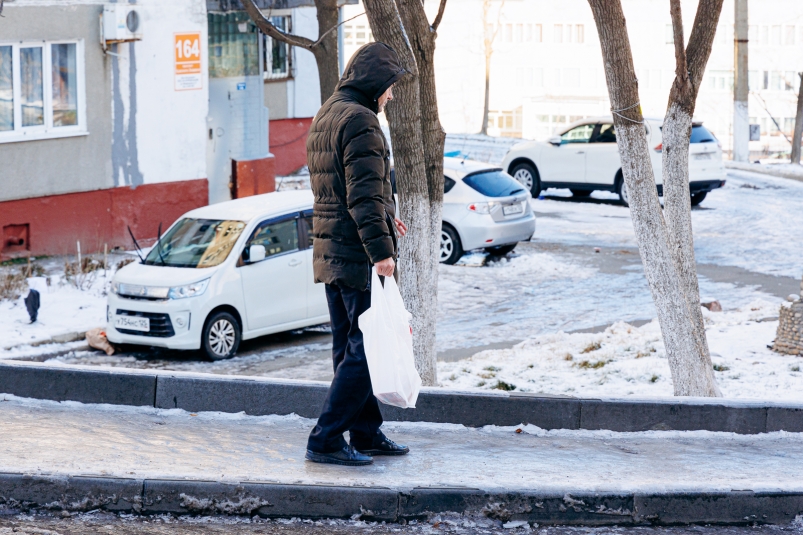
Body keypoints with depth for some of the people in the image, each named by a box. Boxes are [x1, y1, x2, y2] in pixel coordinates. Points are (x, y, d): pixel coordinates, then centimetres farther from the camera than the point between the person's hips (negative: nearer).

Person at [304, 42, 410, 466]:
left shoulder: (324, 116, 17)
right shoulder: (359, 120, -15)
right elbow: (365, 195, -23)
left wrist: (383, 217, 34)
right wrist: (381, 249, -27)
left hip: (330, 254, 10)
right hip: (358, 256, -10)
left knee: (350, 348, 15)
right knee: (366, 349, -6)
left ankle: (366, 433, 23)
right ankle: (326, 439, -5)